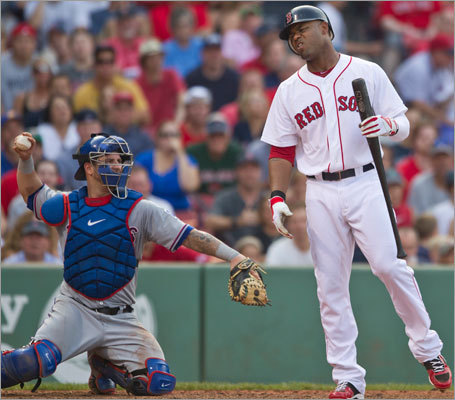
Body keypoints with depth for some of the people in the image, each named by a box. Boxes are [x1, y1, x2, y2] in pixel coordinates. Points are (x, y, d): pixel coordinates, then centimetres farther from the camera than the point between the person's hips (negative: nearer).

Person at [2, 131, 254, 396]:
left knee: (161, 383, -15)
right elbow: (30, 191, 24)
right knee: (39, 359, -30)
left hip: (120, 321, 1)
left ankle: (105, 365, 15)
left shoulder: (139, 209, 2)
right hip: (75, 311, -1)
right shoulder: (67, 207, 7)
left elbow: (188, 235, -4)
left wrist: (233, 256, -15)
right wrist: (26, 160, 5)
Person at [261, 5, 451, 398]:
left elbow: (403, 125, 4)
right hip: (321, 194, 3)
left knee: (388, 265, -15)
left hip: (365, 184, -3)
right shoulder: (289, 92, 10)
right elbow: (281, 152, 12)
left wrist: (387, 124, -19)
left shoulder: (368, 73, 4)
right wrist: (278, 197, -1)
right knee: (330, 285, -1)